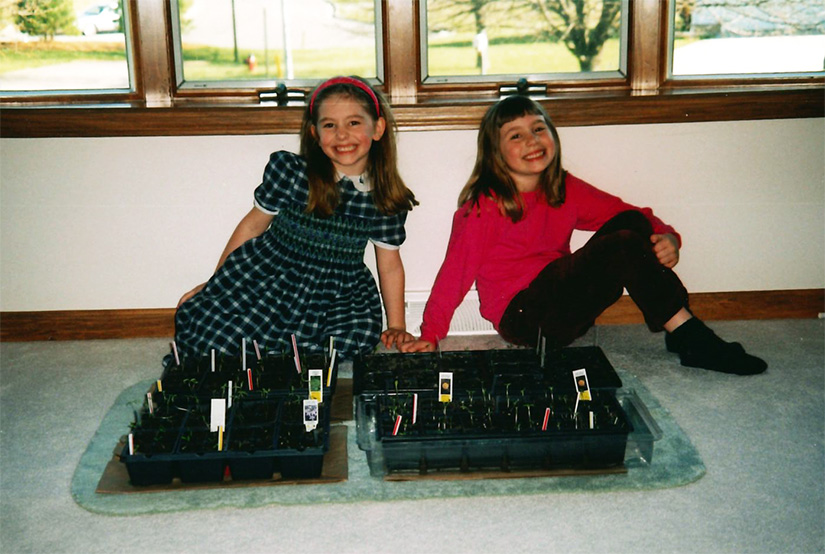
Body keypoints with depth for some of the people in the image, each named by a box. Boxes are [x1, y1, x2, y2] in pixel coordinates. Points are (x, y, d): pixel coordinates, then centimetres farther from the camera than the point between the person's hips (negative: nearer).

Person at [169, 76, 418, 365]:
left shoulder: (388, 201, -4)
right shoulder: (287, 170, -9)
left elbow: (390, 265, 9)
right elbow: (254, 224, 4)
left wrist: (397, 327, 8)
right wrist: (213, 284, 12)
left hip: (338, 295, 3)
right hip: (267, 275, -2)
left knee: (358, 339, -28)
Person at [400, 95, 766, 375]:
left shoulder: (565, 191, 6)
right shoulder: (485, 206, -11)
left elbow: (625, 214, 8)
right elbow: (456, 270, -11)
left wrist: (666, 237, -12)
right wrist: (430, 335, -13)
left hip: (563, 301, 7)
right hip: (523, 317, -7)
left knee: (633, 224, -11)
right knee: (623, 246, -23)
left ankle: (681, 333, -15)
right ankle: (690, 338, -15)